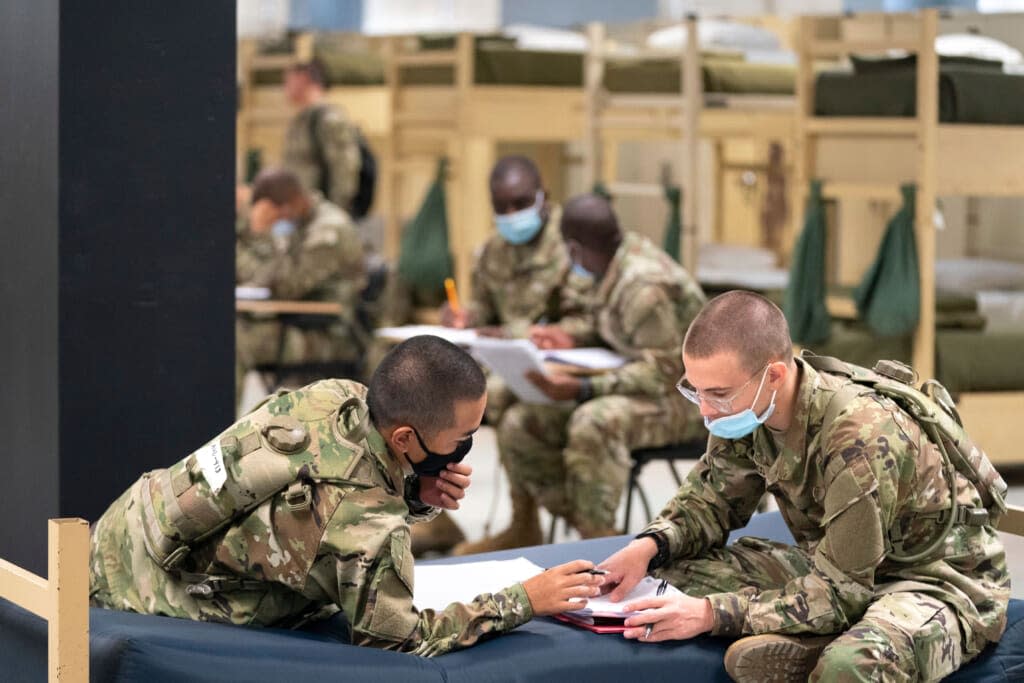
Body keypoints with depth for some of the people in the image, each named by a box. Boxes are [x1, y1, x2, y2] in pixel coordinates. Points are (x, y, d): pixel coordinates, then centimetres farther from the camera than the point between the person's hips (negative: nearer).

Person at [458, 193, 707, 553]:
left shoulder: (644, 287, -26)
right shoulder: (624, 255, 1)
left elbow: (664, 368, -28)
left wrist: (582, 389, -34)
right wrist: (571, 334, 1)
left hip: (682, 398, -9)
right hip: (638, 387, 10)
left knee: (593, 423, -39)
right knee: (520, 423, 0)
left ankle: (598, 538, -30)